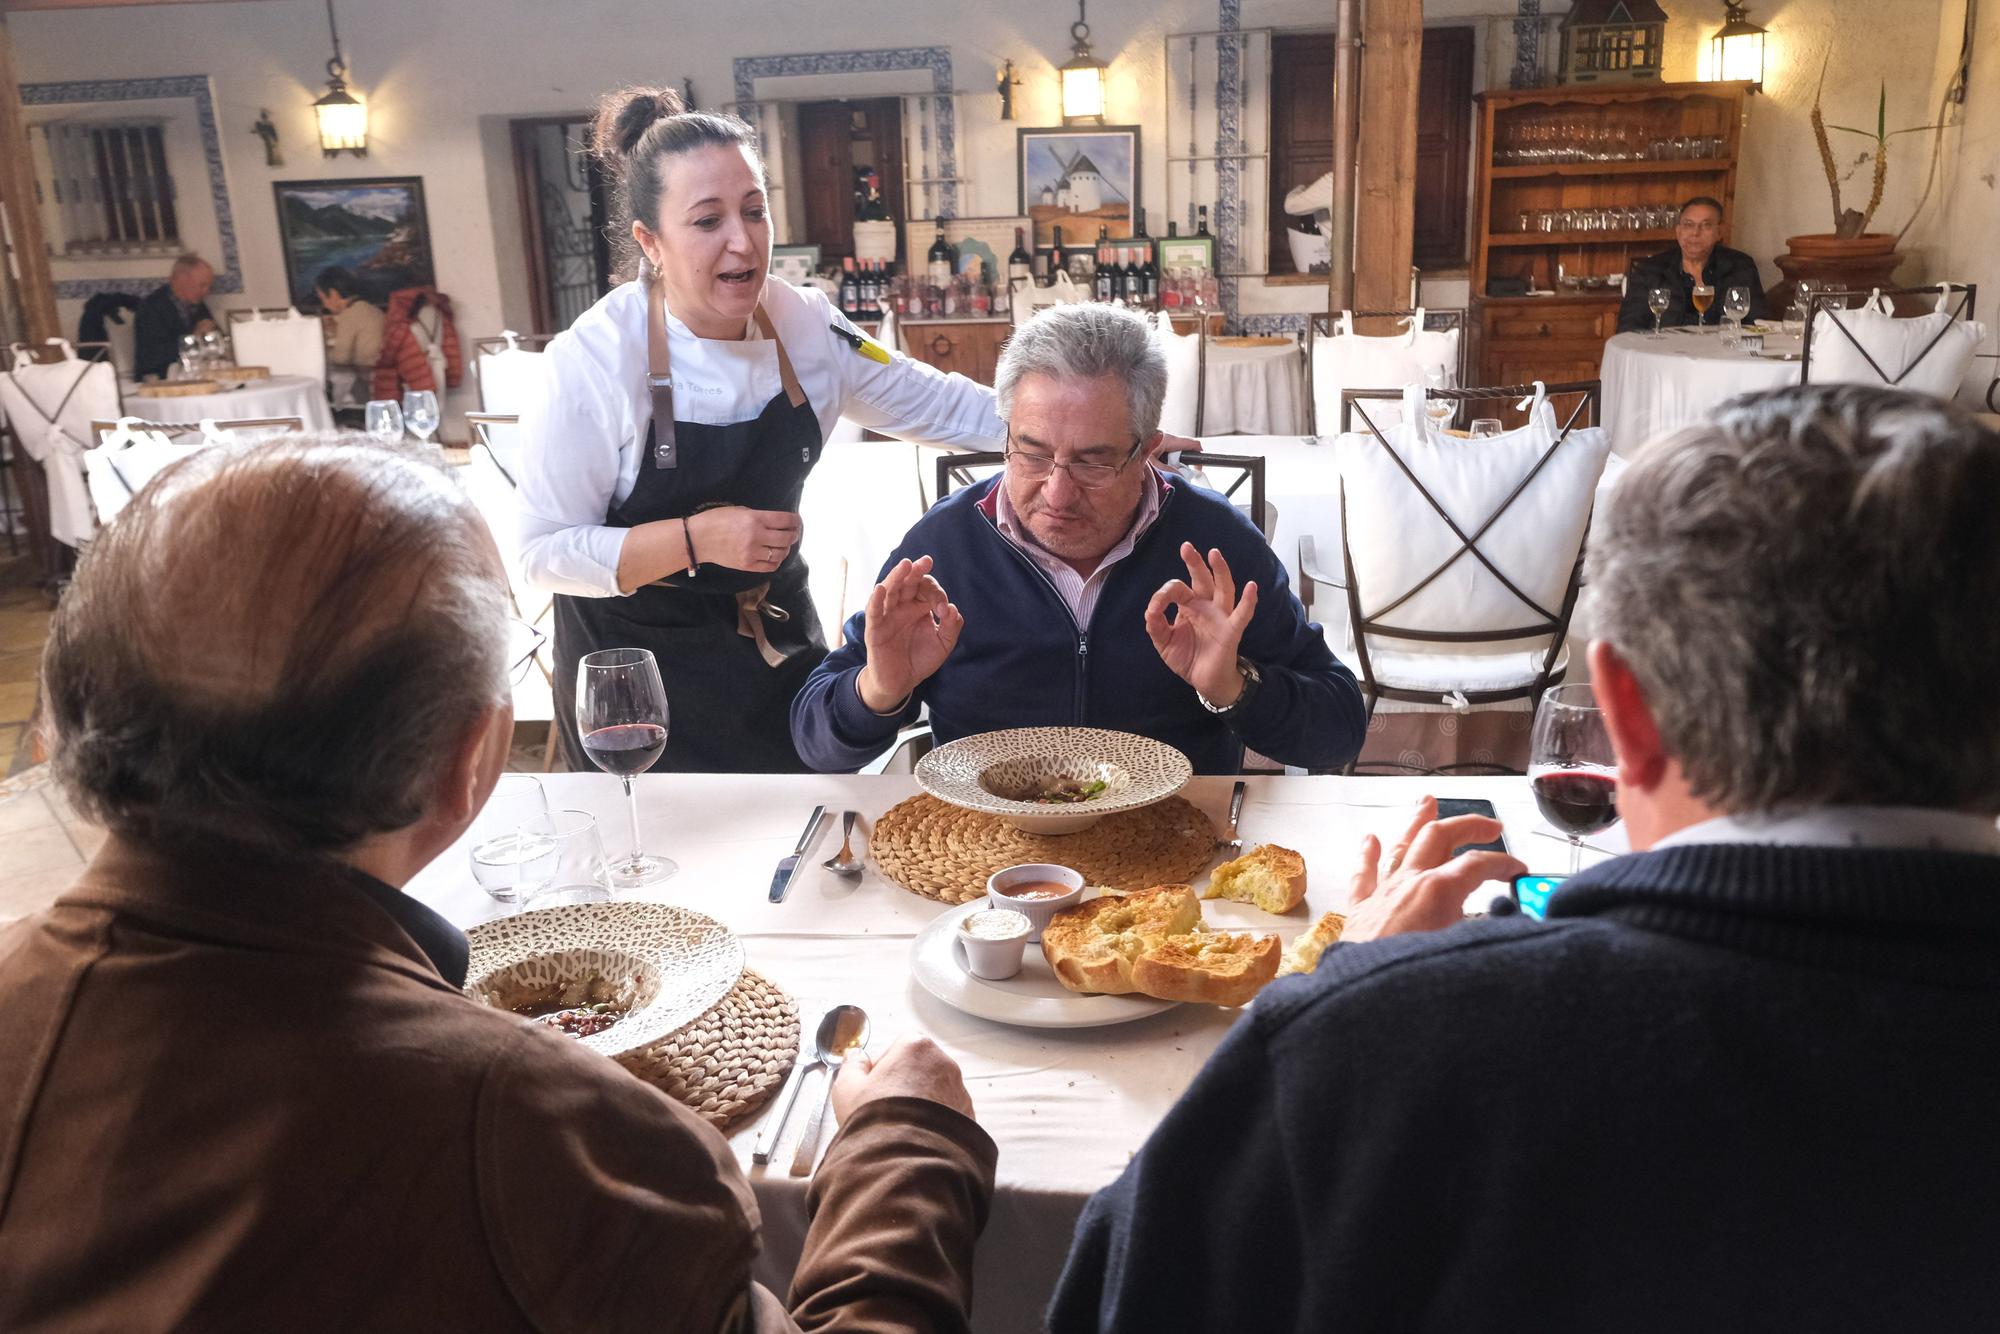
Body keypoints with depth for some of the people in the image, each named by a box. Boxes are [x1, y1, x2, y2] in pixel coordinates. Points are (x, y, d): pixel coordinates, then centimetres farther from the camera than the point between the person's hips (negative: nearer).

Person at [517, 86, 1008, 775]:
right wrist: (695, 539, -30)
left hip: (772, 635, 4)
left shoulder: (803, 325, -8)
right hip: (635, 665, -4)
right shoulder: (593, 361, -21)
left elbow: (943, 407, 2)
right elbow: (545, 553, -18)